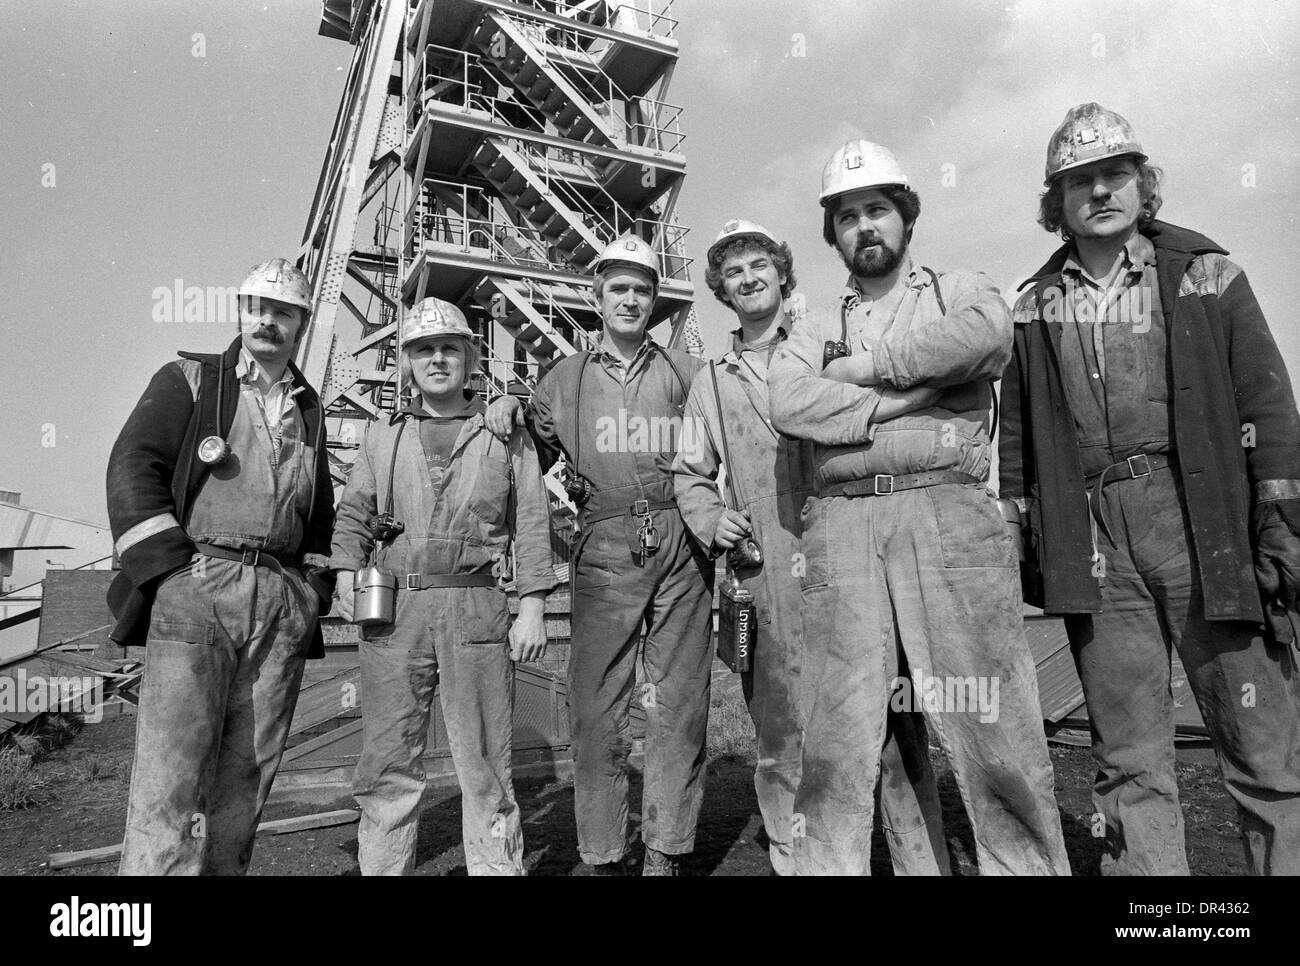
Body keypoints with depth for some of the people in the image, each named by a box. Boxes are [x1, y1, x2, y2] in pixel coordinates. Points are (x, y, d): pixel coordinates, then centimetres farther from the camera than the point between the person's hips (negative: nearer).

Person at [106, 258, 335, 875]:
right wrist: (168, 569, -11)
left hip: (282, 603, 4)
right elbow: (132, 469, -2)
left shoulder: (309, 411, 20)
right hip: (194, 590, -4)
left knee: (248, 770, 8)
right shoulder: (188, 381, 8)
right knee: (174, 768, -9)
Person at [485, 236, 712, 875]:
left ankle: (667, 852, 14)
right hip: (605, 548, 0)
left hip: (680, 544, 1)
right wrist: (508, 414, 2)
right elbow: (529, 460, 19)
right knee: (596, 706, -1)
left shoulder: (686, 373, 15)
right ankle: (604, 856, 13)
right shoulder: (565, 379, 16)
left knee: (679, 705, 2)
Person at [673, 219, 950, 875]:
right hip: (768, 581, 3)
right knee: (780, 740, 9)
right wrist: (710, 521, 5)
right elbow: (690, 475, 23)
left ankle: (923, 863, 14)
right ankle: (794, 860, 25)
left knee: (891, 732, 0)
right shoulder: (711, 383, 17)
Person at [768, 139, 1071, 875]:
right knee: (836, 739, 1)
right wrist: (910, 413, -8)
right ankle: (829, 864, 13)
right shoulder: (815, 331, 20)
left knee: (995, 731, -2)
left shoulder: (959, 291, 17)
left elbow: (986, 335, -9)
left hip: (949, 514, -1)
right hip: (842, 527, 2)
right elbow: (790, 404, -2)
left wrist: (866, 364, -1)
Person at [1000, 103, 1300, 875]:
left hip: (1204, 526, -1)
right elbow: (1016, 435, 12)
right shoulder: (1036, 307, 12)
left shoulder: (1206, 276, 8)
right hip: (1093, 542, 2)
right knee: (1129, 761, 7)